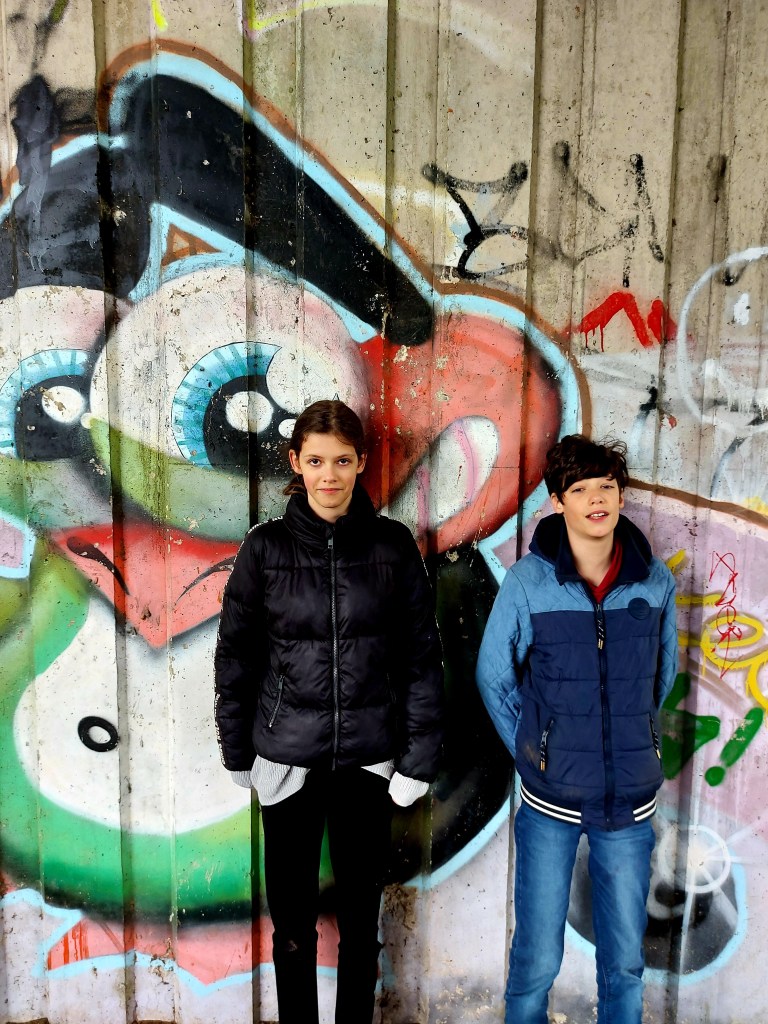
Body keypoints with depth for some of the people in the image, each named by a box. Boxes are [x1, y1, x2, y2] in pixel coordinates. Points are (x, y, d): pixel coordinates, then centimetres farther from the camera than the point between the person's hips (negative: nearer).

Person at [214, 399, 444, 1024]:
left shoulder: (393, 546, -5)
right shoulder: (265, 548, -5)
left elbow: (422, 656, -2)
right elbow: (235, 655, 2)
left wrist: (419, 758, -3)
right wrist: (238, 753, 5)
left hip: (369, 760, 0)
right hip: (287, 760, 0)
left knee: (361, 914, 16)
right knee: (292, 918, 15)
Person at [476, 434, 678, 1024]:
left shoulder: (656, 581, -5)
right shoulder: (528, 582, -12)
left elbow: (664, 671, 11)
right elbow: (494, 676, -1)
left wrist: (631, 740, 9)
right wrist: (531, 751, 0)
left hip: (631, 799, 2)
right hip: (550, 801, -2)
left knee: (625, 960, 17)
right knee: (537, 959, 12)